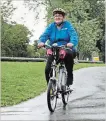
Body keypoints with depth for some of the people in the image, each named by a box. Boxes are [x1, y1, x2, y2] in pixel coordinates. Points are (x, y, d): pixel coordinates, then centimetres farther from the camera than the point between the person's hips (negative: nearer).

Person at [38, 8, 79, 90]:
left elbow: (73, 35, -14)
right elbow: (45, 35, -7)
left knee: (69, 55, -38)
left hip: (66, 50, -3)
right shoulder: (51, 26, 7)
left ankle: (70, 82, -24)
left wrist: (72, 43, -37)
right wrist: (41, 42, -31)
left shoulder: (67, 25, 1)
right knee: (48, 70, -14)